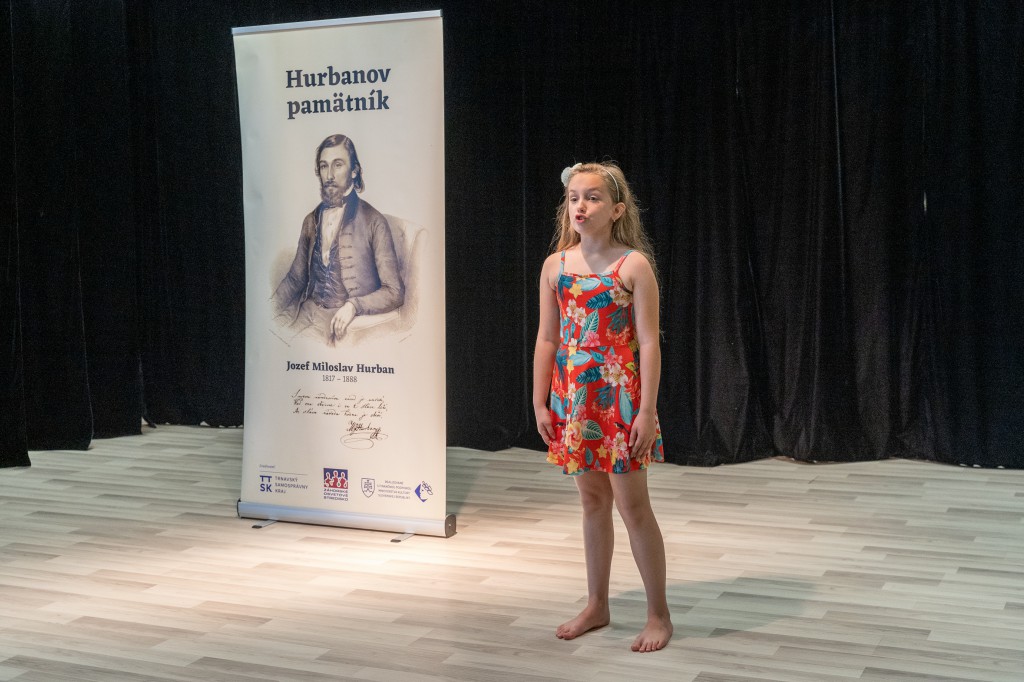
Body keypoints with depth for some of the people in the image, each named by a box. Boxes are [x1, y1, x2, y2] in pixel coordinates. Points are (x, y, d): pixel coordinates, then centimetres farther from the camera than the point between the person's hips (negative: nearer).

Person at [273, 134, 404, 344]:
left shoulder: (374, 222, -4)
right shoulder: (311, 221, 14)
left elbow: (394, 292, -6)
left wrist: (354, 306, -22)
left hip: (344, 319, -6)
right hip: (308, 310, 6)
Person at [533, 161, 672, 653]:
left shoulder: (634, 265, -9)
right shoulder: (555, 266, 5)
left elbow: (648, 342, -10)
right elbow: (547, 339, 7)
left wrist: (647, 410, -14)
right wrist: (540, 403, 5)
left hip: (619, 398, -4)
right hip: (572, 400, 5)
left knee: (632, 504, 0)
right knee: (592, 501, 15)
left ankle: (659, 613, 14)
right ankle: (596, 605, 28)